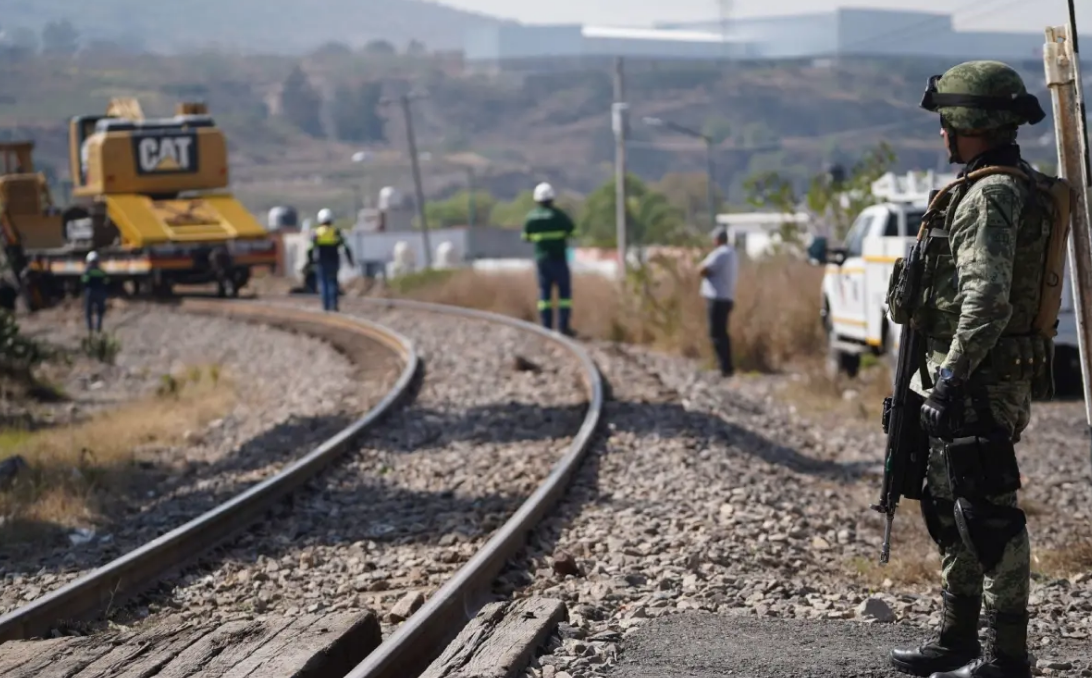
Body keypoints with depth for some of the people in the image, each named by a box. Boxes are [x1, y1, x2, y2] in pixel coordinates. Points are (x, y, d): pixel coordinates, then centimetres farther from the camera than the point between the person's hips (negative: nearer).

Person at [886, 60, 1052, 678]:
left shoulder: (990, 194, -17)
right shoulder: (1018, 187, 17)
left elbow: (987, 300, -26)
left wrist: (951, 377, -24)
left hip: (979, 383, -11)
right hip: (982, 383, 11)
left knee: (988, 514, -7)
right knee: (950, 510, 17)